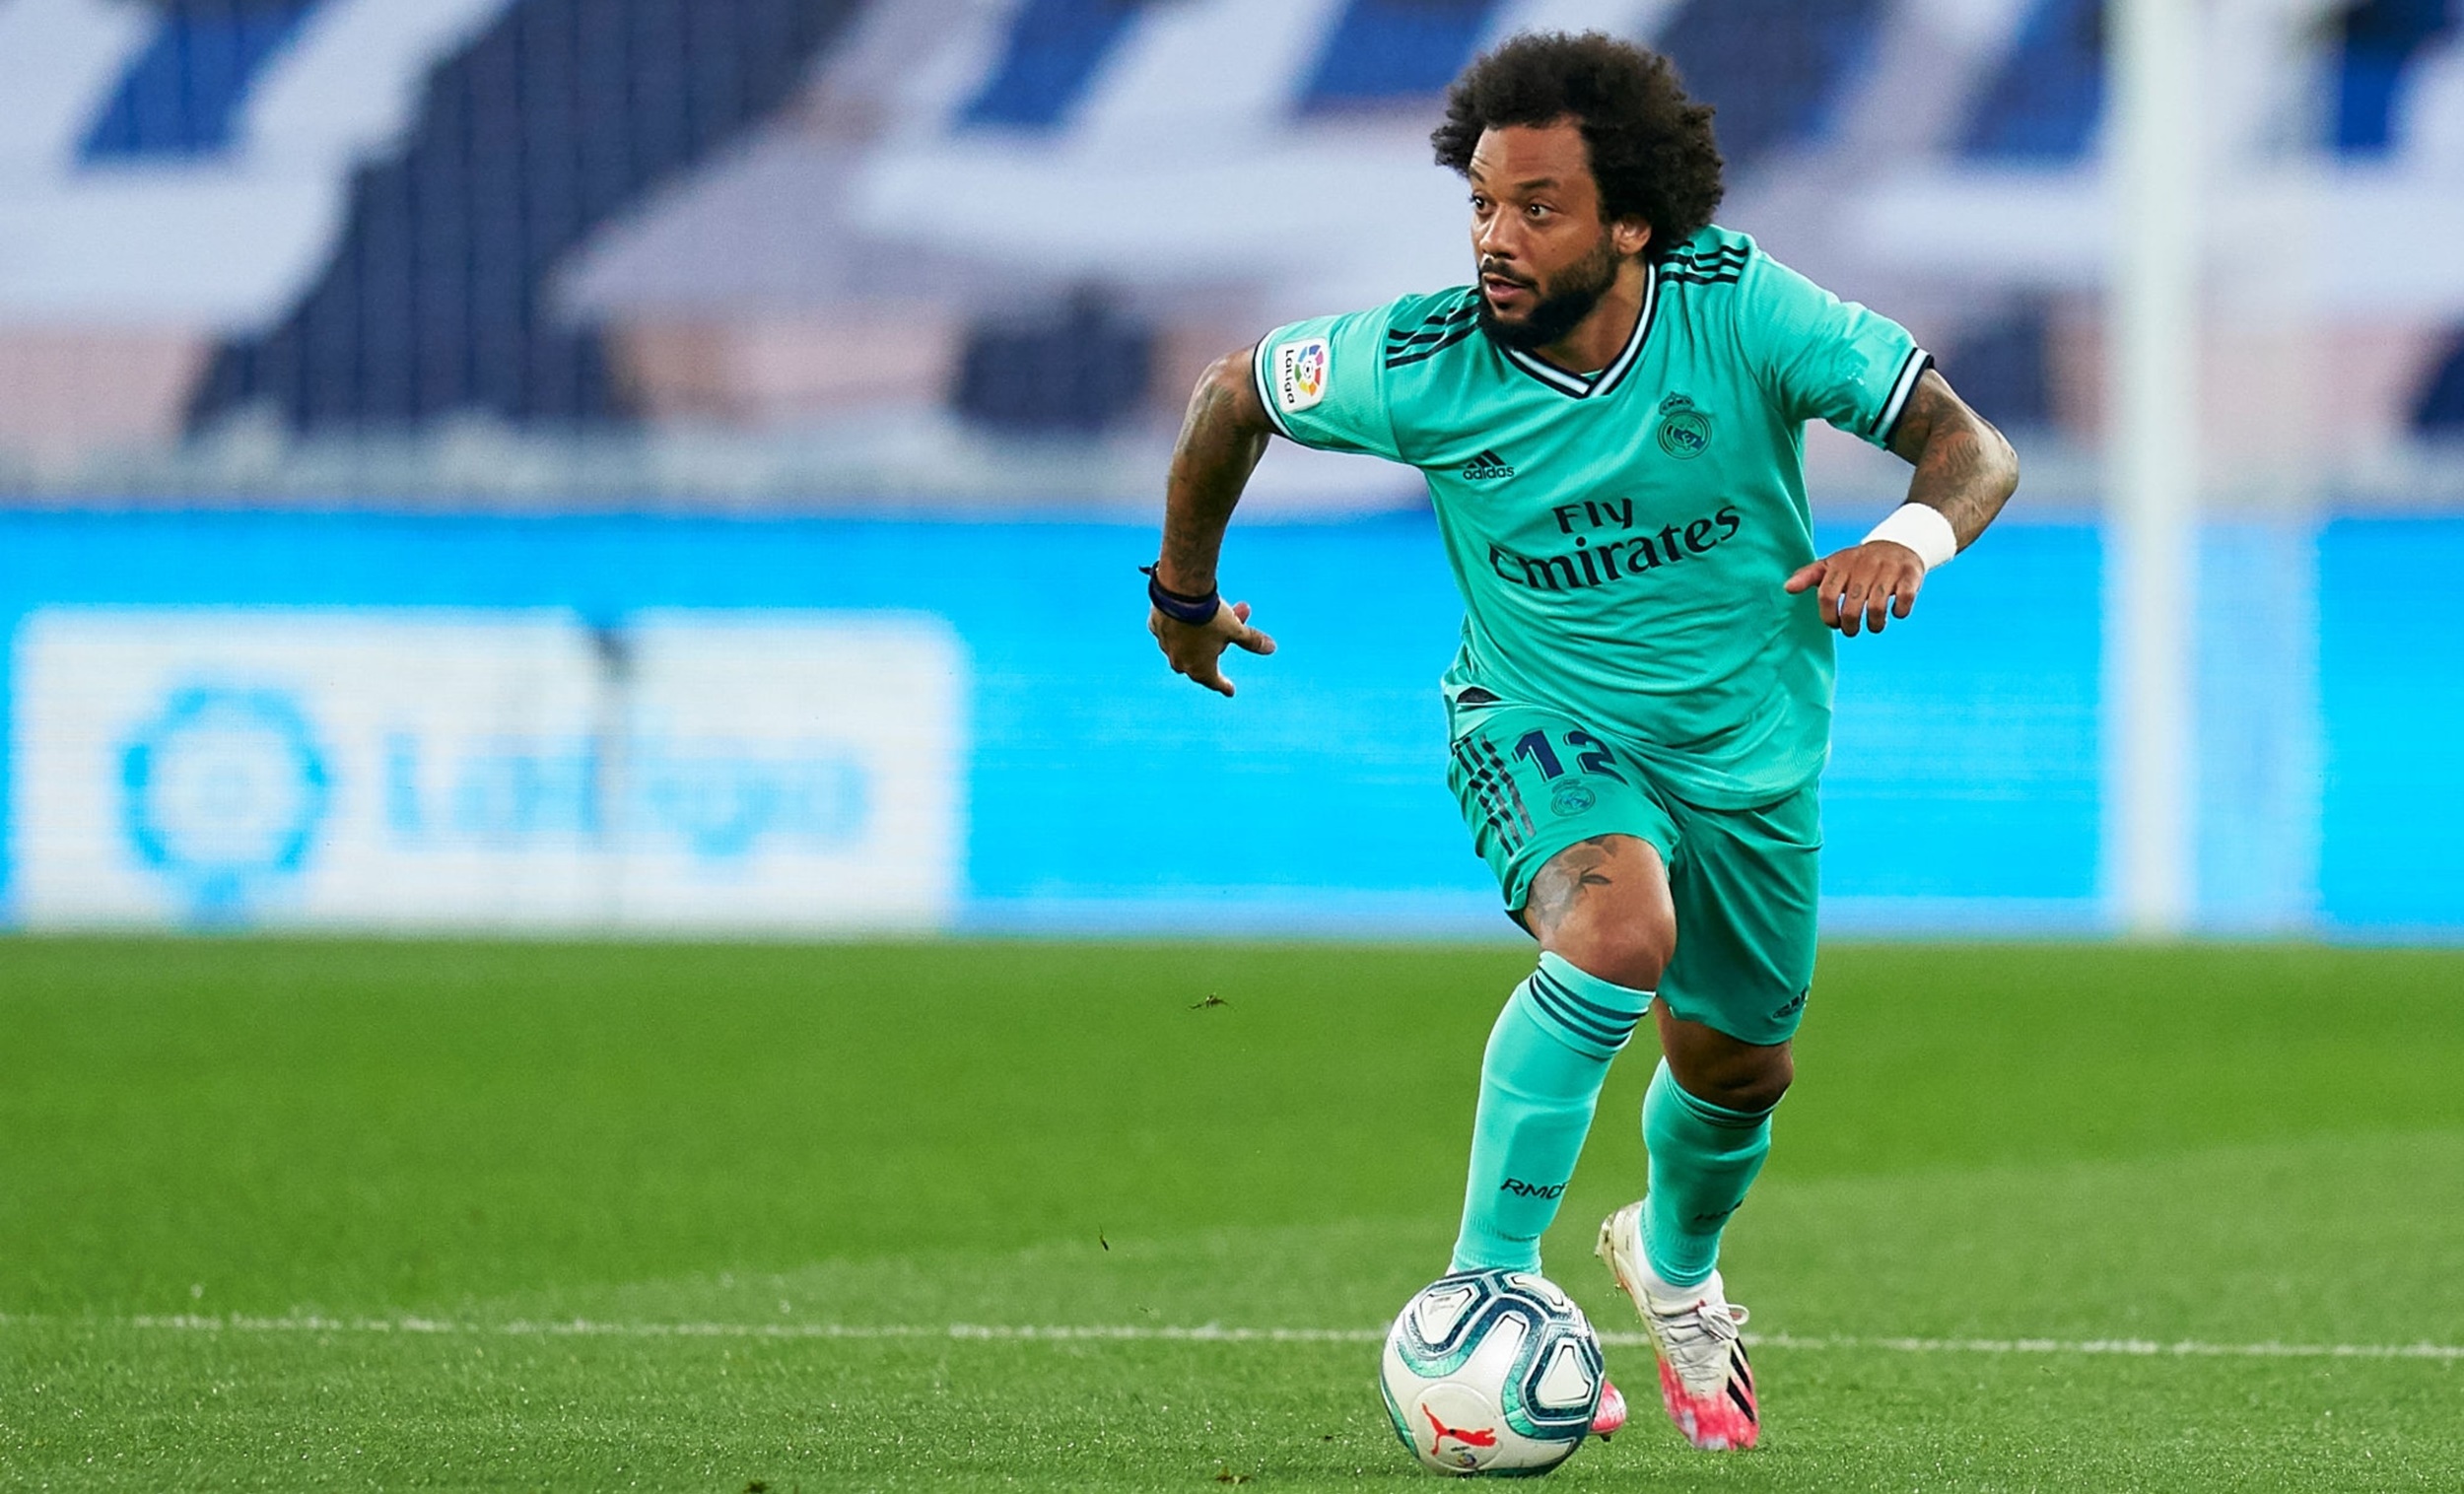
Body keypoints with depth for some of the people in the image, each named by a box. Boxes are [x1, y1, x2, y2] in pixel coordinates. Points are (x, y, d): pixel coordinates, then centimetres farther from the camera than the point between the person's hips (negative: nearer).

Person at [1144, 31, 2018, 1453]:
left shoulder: (1739, 306, -25)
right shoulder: (1424, 365, -24)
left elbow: (1973, 447, -23)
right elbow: (1235, 392, -4)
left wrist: (1908, 541, -46)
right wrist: (1185, 589, 11)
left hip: (1749, 747, 3)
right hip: (1543, 725, -3)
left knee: (1739, 1070, 20)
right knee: (1621, 928, -35)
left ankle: (1675, 1263, 55)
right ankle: (1486, 1284, -24)